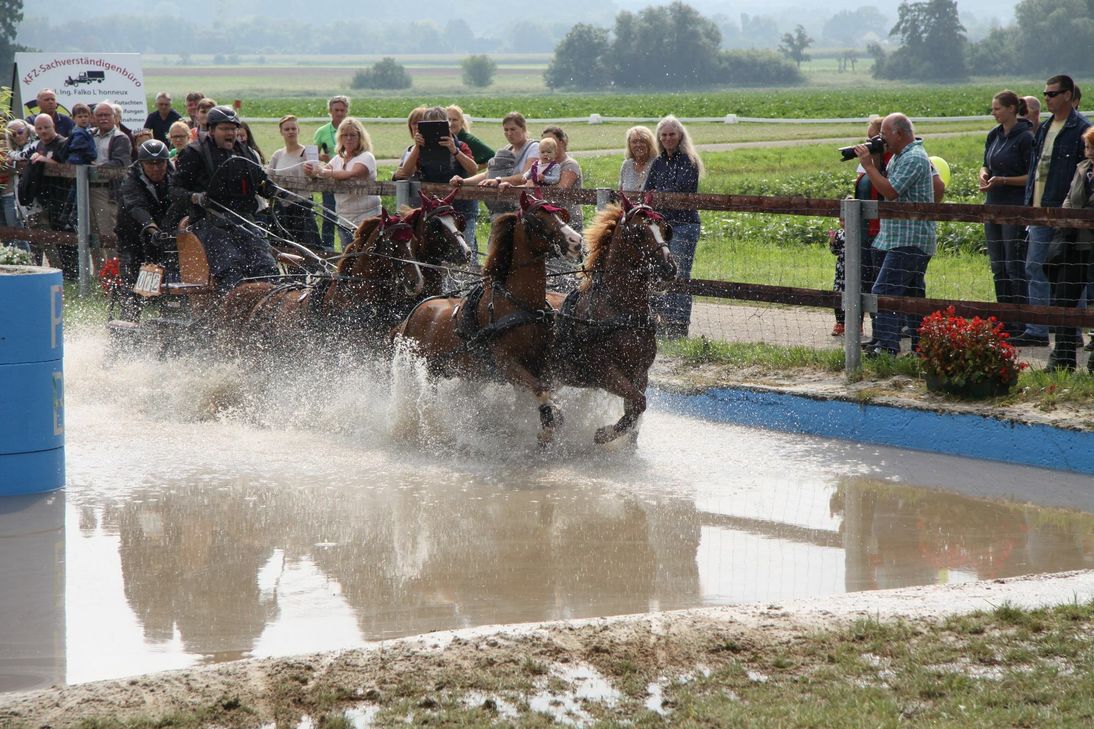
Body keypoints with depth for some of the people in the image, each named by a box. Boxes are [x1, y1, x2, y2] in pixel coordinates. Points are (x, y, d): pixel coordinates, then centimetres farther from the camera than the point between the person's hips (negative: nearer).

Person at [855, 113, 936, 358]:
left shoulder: (914, 158, -15)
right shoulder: (899, 156, 17)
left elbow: (890, 191, -23)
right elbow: (885, 186, 18)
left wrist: (869, 165, -14)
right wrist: (874, 163, 5)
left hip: (910, 239, -11)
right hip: (906, 238, 11)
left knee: (884, 291, -15)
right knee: (911, 294, 13)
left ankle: (887, 345, -20)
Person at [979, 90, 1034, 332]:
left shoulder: (1025, 137, -11)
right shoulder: (994, 135, 12)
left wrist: (1003, 180, -20)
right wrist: (984, 175, 0)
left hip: (1015, 208, -8)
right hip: (993, 206, 8)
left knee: (1015, 266, -9)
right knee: (998, 267, 10)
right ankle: (1005, 320, 16)